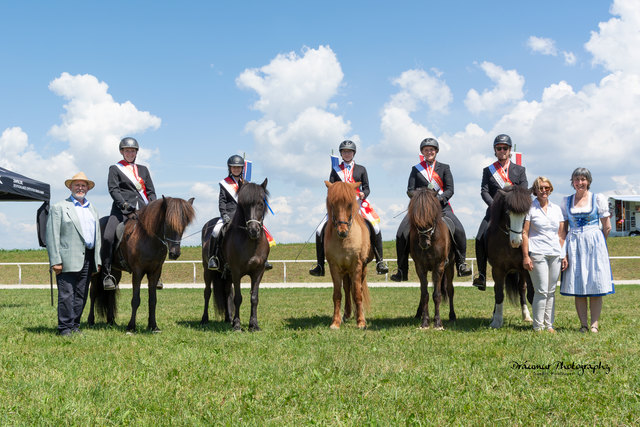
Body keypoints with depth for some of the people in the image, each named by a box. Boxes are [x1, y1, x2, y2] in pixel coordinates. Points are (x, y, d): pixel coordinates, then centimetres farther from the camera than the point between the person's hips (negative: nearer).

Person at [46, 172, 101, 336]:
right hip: (68, 260, -5)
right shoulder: (59, 208, 2)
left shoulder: (92, 210, 20)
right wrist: (55, 261, -14)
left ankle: (74, 326, 15)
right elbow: (52, 236, -5)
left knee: (81, 296, 8)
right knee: (66, 295, -5)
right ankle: (65, 328, 1)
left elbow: (97, 236, 20)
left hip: (88, 259, 6)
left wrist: (98, 260, 11)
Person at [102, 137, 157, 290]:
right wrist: (126, 206, -15)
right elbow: (113, 190, -1)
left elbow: (151, 191, 21)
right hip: (122, 209, -3)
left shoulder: (143, 169, 24)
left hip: (142, 209, 4)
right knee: (108, 237, -25)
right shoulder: (114, 169, 12)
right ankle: (107, 274, -17)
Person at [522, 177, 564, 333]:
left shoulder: (556, 209, 14)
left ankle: (549, 324, 14)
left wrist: (564, 255, 9)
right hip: (538, 254, -5)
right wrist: (526, 256, -10)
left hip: (555, 254, 5)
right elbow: (525, 233, -4)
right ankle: (538, 326, 1)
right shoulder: (530, 208, 0)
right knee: (541, 291, -7)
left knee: (551, 291, 8)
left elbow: (561, 234, 16)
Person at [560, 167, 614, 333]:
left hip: (594, 244, -2)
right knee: (578, 288, 1)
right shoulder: (566, 202, 9)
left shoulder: (598, 199, 3)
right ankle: (583, 325, 7)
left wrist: (596, 243, 5)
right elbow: (563, 229, 8)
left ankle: (594, 325, 2)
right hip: (573, 245, 2)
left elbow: (607, 227, 5)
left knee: (595, 287, -3)